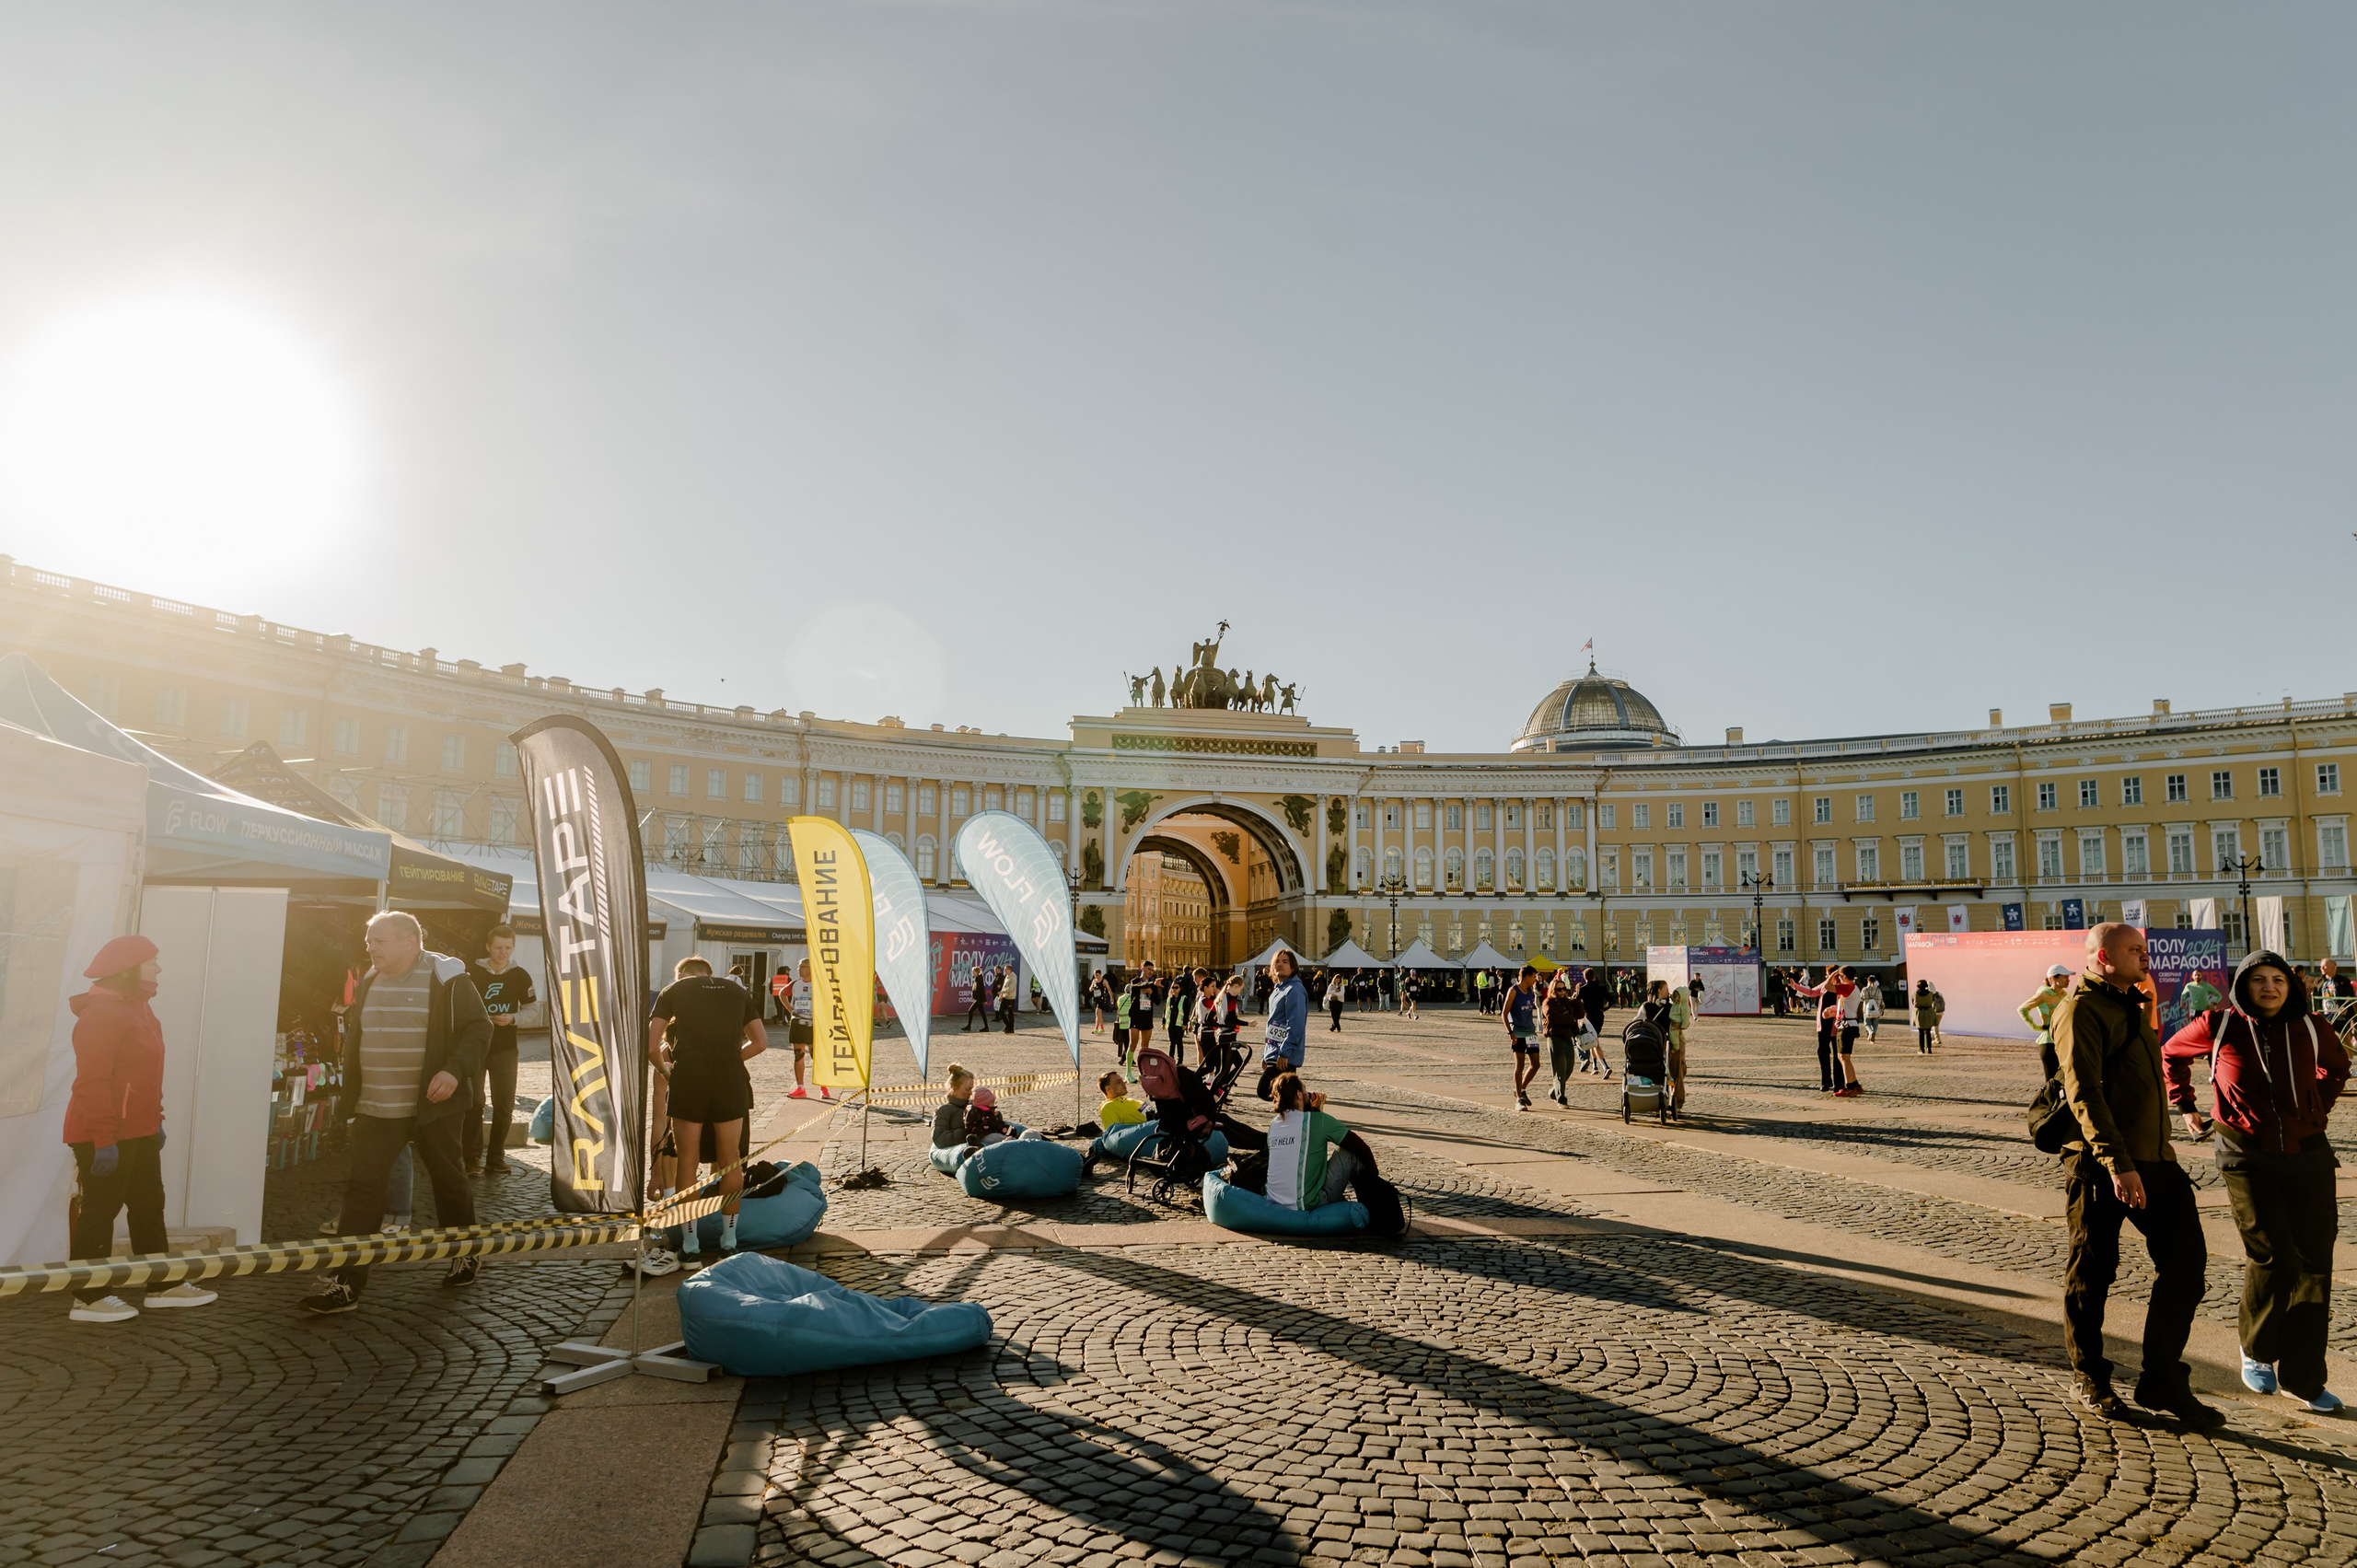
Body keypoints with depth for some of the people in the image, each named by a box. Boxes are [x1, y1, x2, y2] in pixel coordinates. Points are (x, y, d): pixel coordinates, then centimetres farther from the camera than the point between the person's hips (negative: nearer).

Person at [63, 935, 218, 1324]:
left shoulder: (138, 1008, 13)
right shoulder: (101, 1014, -19)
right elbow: (92, 1082, -23)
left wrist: (156, 1121, 19)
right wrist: (103, 1140, -25)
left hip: (139, 1132, 10)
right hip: (106, 1136, -10)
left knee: (149, 1205, 15)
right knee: (101, 1209, 0)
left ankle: (164, 1286, 24)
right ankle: (89, 1299, 11)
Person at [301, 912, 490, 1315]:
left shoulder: (446, 979, -9)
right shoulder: (368, 982, 10)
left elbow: (479, 1027, -10)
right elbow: (353, 1038, 21)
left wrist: (455, 1070, -24)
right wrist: (349, 1095, 19)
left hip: (432, 1108, -5)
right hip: (375, 1110, 5)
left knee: (448, 1182, 10)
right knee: (362, 1188, -3)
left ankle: (467, 1255, 30)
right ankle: (344, 1284, -1)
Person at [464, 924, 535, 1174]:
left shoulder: (521, 976, 2)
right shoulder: (471, 973, -3)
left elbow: (532, 1009, 8)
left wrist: (512, 1018, -12)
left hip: (505, 1048, 2)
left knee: (504, 1105, 3)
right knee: (474, 1103, -4)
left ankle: (496, 1158, 12)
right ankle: (472, 1157, 6)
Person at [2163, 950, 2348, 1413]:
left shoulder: (2311, 1028, 1)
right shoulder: (2220, 1025, -5)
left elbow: (2337, 1065, 24)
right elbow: (2171, 1053, 13)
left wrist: (2319, 1110, 13)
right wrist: (2184, 1104, 12)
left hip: (2308, 1155, 3)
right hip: (2248, 1157, -3)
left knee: (2313, 1265, 4)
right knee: (2271, 1258, -10)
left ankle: (2302, 1378, 15)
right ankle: (2257, 1350, 15)